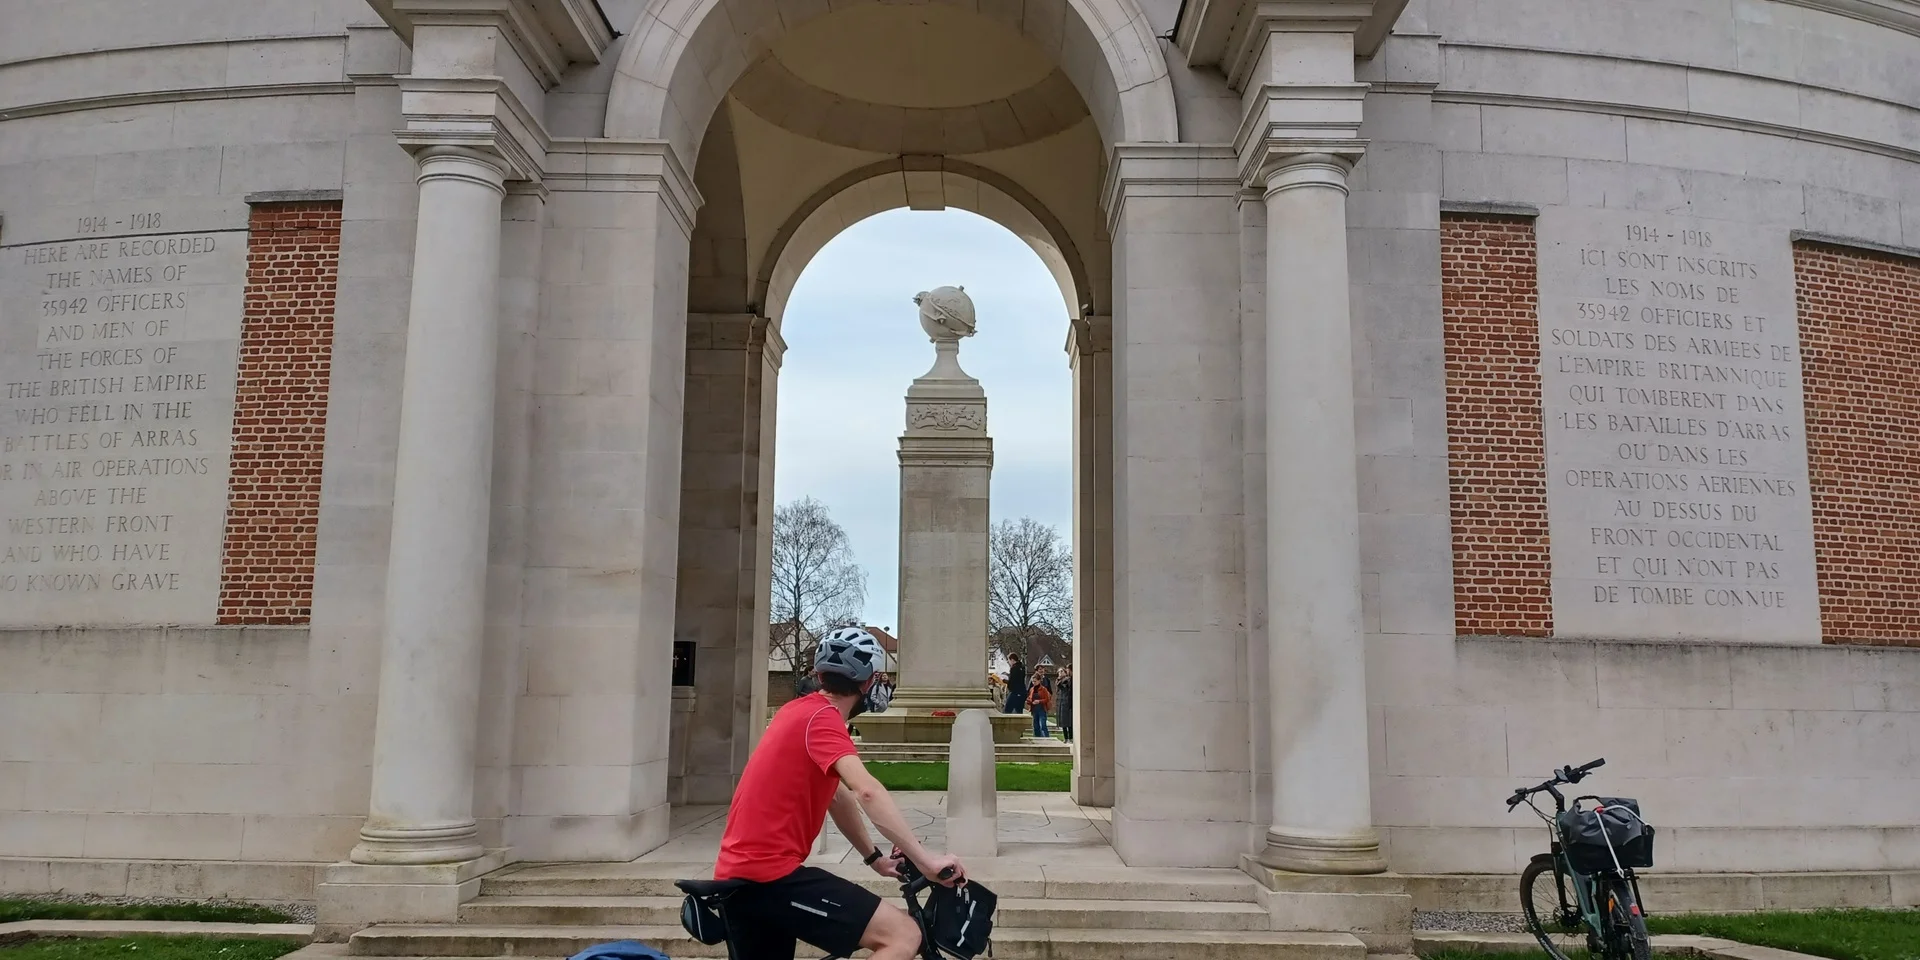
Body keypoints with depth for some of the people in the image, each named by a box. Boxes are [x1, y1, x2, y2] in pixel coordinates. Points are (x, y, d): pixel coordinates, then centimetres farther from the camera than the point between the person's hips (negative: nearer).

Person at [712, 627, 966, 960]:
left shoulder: (800, 711, 18)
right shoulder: (822, 718, -12)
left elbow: (838, 796, 23)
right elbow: (867, 792, -28)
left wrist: (875, 857, 20)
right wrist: (925, 859, -29)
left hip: (739, 874, 10)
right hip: (770, 874, -10)